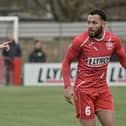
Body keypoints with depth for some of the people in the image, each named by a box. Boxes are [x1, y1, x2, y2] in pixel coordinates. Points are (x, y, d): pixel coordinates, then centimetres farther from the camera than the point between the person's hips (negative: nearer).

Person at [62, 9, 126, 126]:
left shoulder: (114, 40, -2)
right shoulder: (80, 40, -13)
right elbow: (66, 62, -3)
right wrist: (67, 86, -11)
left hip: (103, 89, 4)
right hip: (84, 90, -4)